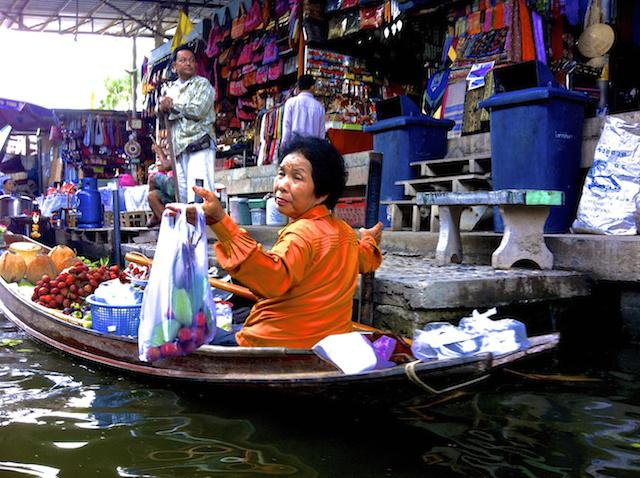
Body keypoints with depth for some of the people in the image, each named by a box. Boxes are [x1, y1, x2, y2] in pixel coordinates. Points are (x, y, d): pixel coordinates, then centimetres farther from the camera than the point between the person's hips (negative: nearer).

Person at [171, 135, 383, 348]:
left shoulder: (303, 233, -24)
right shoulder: (345, 231, 5)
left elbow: (273, 279, -44)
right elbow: (367, 259, 28)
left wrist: (220, 222, -52)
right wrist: (370, 241, 52)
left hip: (282, 345, -9)